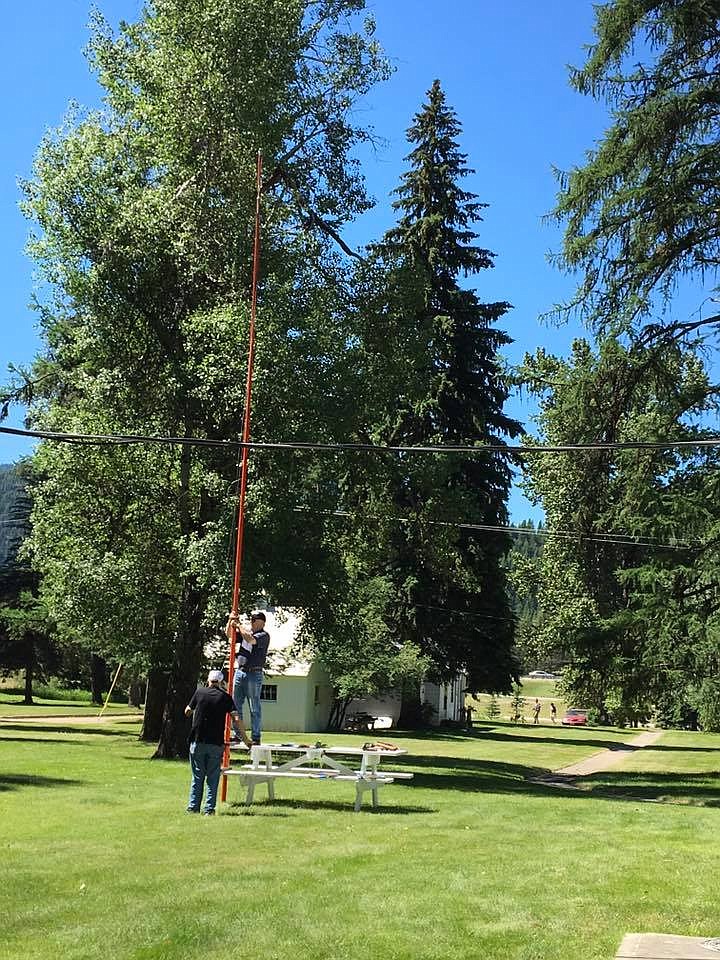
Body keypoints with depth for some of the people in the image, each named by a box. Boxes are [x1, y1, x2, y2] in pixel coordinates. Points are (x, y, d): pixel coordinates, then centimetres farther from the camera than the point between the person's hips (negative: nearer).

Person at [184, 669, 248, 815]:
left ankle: (193, 807, 10)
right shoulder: (225, 697, 1)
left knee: (197, 777, 8)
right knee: (212, 778, 6)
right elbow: (237, 718, -6)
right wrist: (245, 738, 1)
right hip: (216, 743, 0)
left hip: (198, 741, 1)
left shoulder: (200, 692, 2)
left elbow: (187, 712, 12)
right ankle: (209, 809, 3)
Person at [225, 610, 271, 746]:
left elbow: (250, 639, -22)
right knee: (235, 705, 7)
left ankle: (256, 737, 1)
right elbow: (229, 634, 16)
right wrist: (230, 621, 0)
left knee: (254, 708, -3)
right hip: (240, 672, 7)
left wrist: (238, 625, -13)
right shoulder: (245, 631, 16)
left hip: (254, 674, -7)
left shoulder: (264, 635, -6)